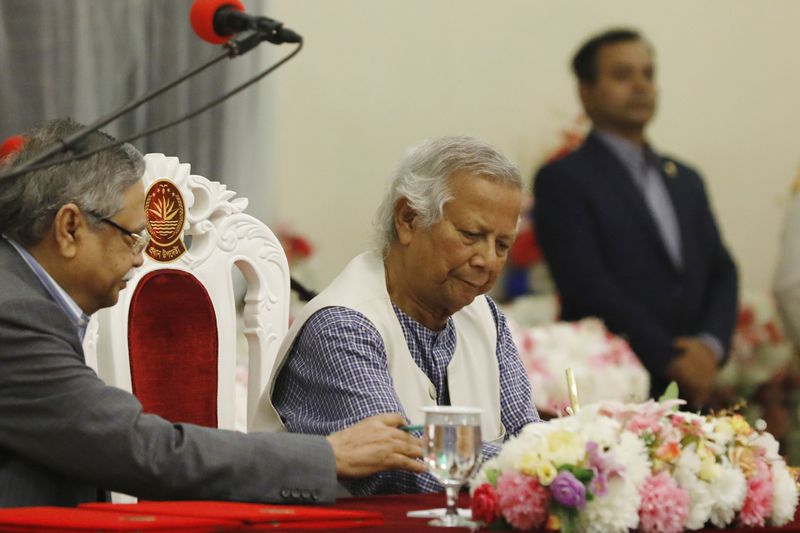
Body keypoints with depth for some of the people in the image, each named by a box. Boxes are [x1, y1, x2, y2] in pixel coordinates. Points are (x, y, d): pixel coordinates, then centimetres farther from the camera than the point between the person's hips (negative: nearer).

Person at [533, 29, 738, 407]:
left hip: (689, 391, 5)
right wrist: (670, 359, -13)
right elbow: (587, 285, -10)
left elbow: (721, 270, 15)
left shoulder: (686, 180, 20)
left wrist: (711, 344, -5)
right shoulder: (562, 180, -1)